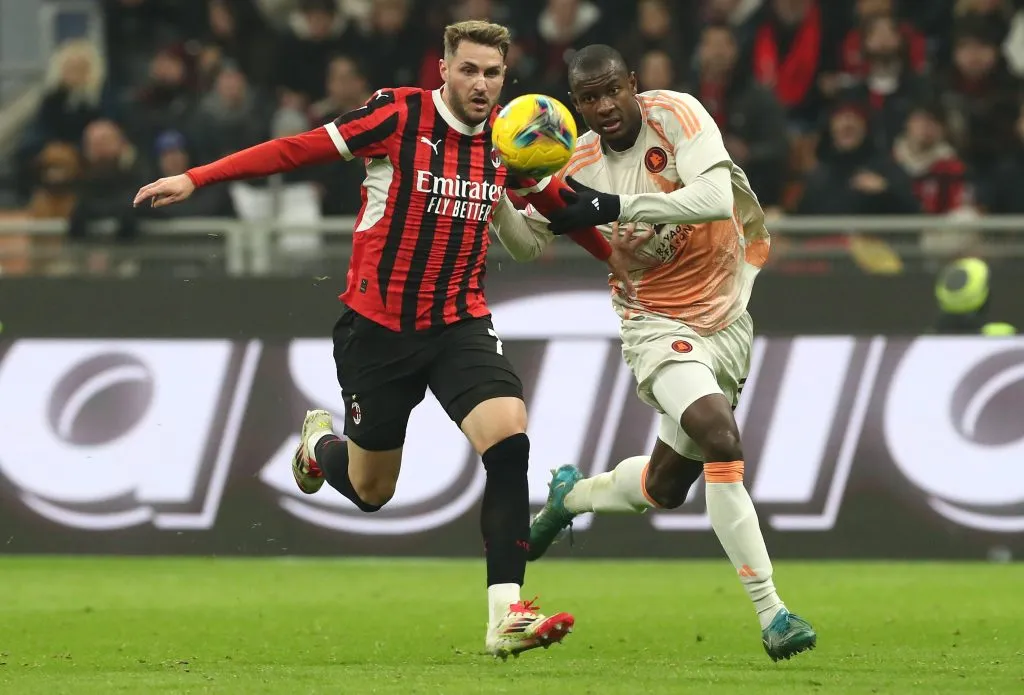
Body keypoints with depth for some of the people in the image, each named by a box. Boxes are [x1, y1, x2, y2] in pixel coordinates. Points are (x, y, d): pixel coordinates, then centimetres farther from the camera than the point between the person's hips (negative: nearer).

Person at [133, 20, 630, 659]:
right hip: (379, 325, -3)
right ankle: (320, 442, 48)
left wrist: (613, 256, 24)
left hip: (459, 323, 3)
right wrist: (195, 180, -14)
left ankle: (505, 616, -22)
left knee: (509, 437, -24)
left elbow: (556, 201, 20)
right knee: (370, 492, 9)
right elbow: (297, 150, -11)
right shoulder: (400, 115, -12)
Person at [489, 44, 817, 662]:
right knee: (720, 436, -28)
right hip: (658, 326, -1)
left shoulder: (676, 115, -15)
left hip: (726, 320, 1)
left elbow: (716, 199, -29)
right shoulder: (582, 165, -6)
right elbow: (530, 245, 3)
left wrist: (612, 207, -30)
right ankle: (770, 611, -25)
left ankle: (573, 495, 45)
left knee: (666, 487, 11)